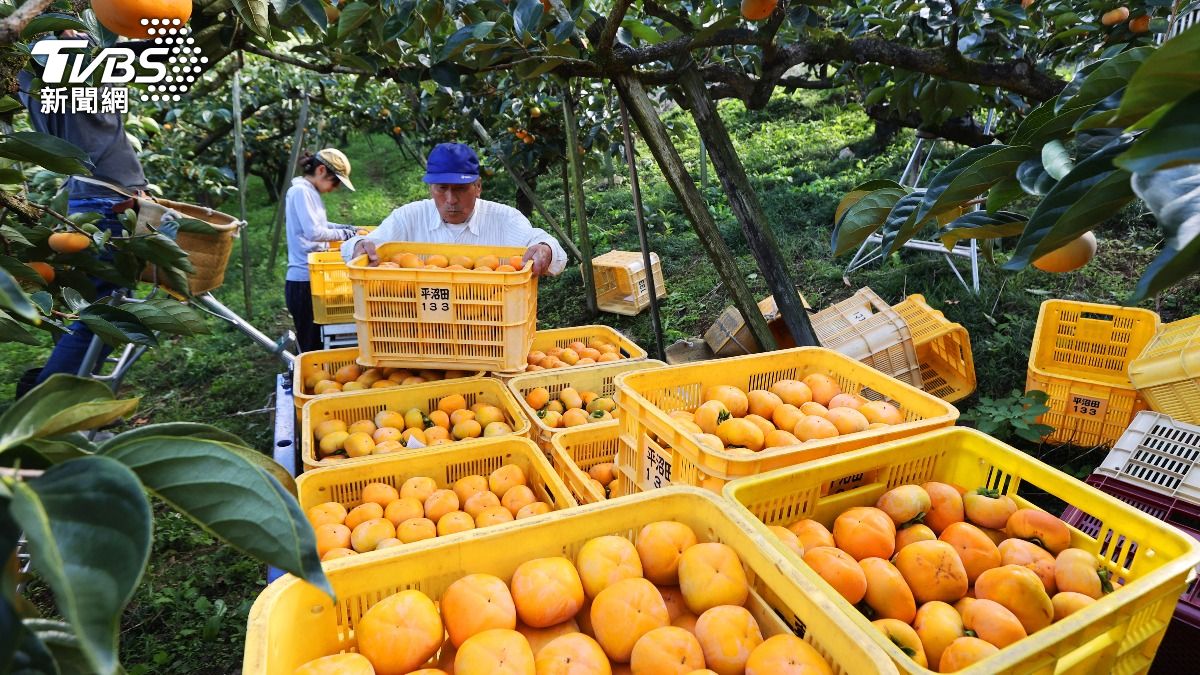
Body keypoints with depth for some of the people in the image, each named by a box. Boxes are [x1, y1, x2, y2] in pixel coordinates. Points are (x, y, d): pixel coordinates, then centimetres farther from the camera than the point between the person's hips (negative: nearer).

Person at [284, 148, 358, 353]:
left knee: (318, 342, 10)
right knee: (312, 345, -5)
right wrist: (342, 234, -7)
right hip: (304, 281, -9)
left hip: (313, 278, 9)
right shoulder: (301, 191, -12)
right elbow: (313, 232, -19)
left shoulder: (310, 192, 16)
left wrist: (343, 228, 13)